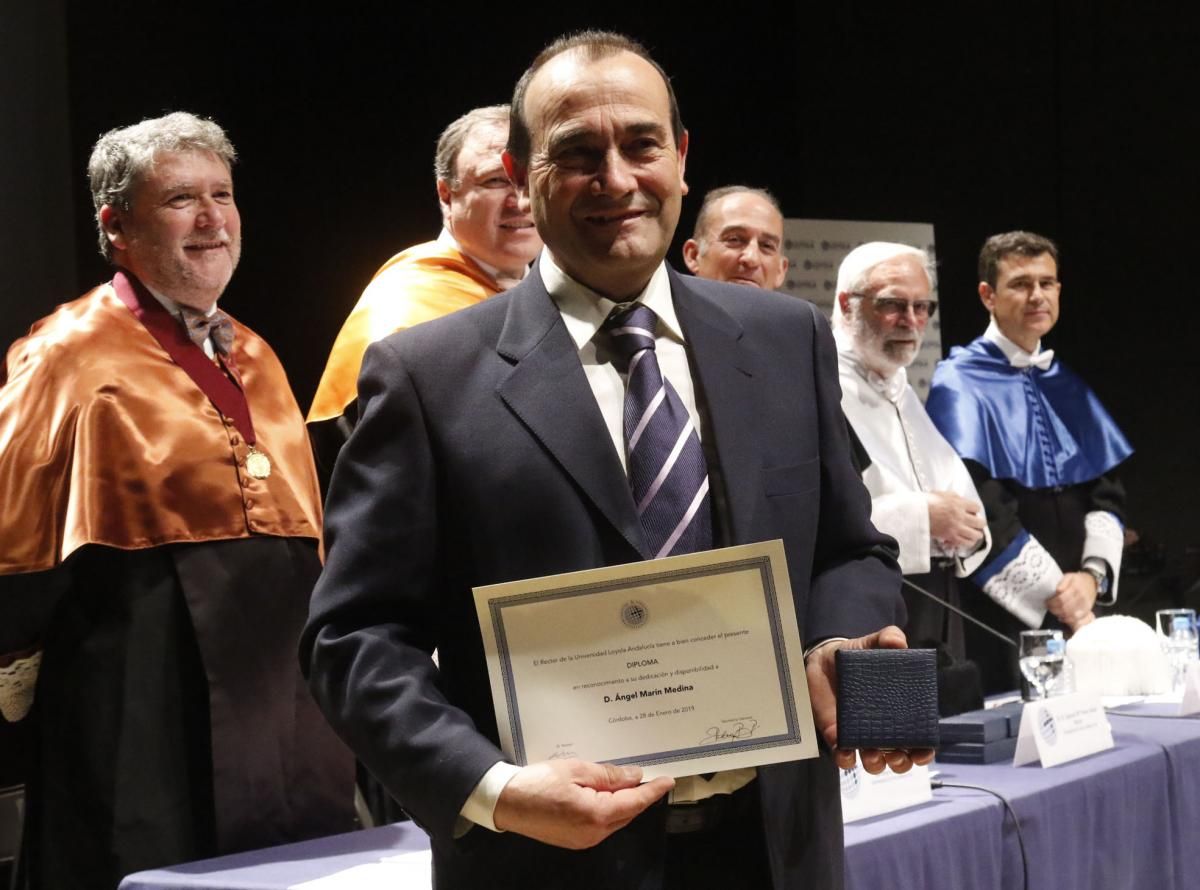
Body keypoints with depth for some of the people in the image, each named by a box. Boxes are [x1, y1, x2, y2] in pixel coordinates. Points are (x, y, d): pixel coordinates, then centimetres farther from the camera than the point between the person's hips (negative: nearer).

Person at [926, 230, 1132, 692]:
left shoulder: (1068, 386, 14)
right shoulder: (961, 385, -5)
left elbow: (1108, 492, 9)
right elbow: (980, 507, -14)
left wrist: (1093, 574, -9)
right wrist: (1055, 593, -16)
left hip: (1075, 613, 5)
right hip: (999, 614, -5)